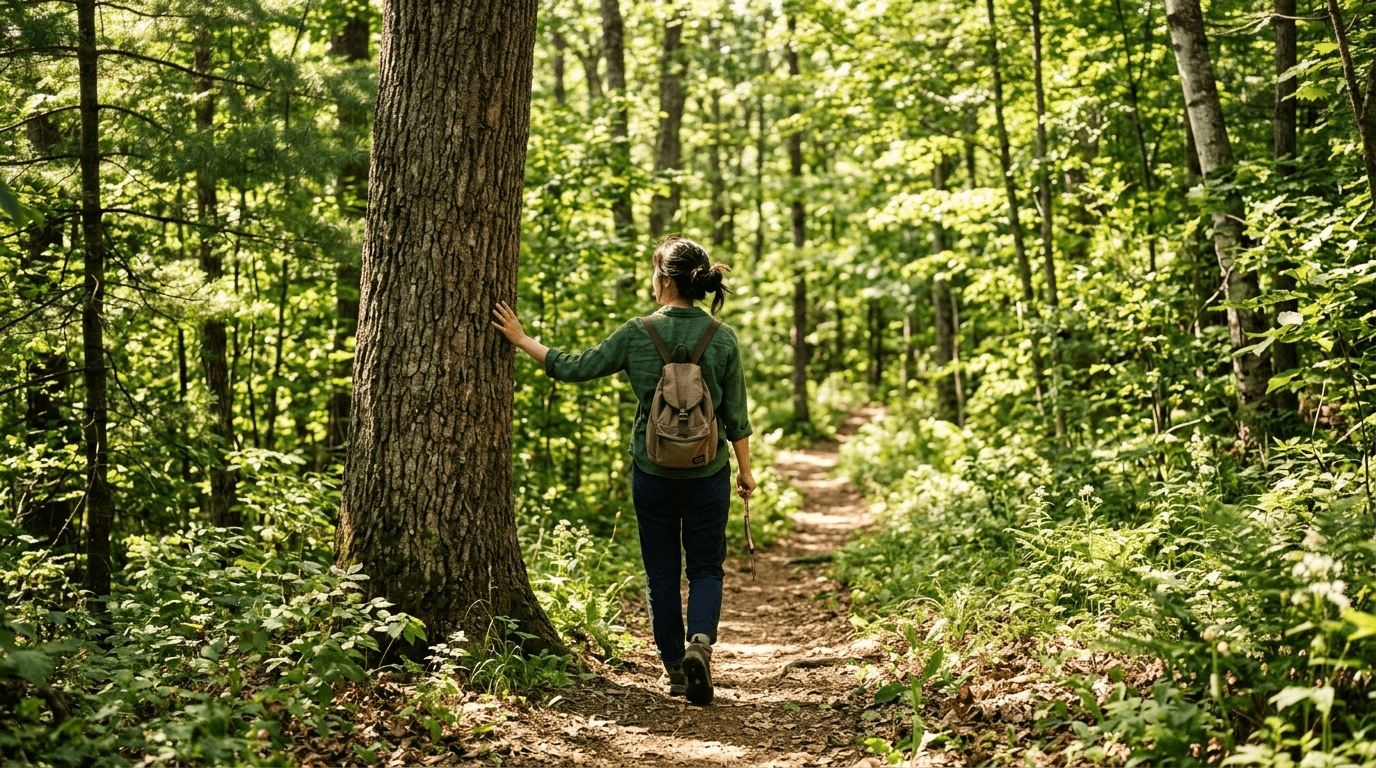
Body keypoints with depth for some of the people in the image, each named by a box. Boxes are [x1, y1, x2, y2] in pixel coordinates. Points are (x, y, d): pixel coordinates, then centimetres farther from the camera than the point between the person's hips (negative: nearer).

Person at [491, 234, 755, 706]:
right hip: (707, 472, 0)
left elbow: (576, 368, -2)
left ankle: (676, 669, 17)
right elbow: (736, 416, -2)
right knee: (706, 566, 12)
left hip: (652, 470, 0)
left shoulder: (638, 334, -9)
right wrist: (745, 470, 10)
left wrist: (522, 340, 8)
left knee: (662, 572, 13)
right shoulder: (723, 339, -7)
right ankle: (700, 641, -13)